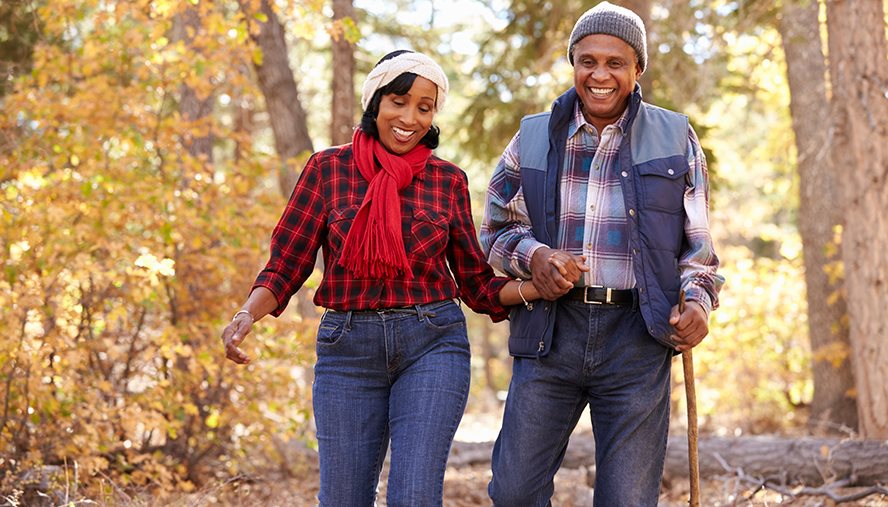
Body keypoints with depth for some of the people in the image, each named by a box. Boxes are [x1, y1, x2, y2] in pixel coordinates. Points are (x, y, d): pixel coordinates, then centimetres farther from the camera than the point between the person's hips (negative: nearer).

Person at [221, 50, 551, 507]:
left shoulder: (447, 180, 6)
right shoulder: (328, 169, 3)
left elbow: (475, 284, 9)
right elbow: (286, 265, 2)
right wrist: (247, 315, -16)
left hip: (432, 346, 0)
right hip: (348, 348, 0)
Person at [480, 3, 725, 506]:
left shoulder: (675, 138, 5)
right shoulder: (534, 137, 8)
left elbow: (698, 241, 11)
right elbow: (497, 226, 15)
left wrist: (698, 300, -8)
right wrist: (533, 256, -7)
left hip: (636, 338, -1)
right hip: (551, 329, 1)